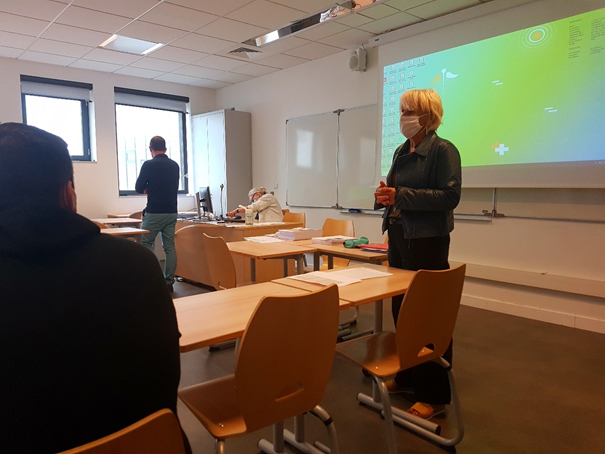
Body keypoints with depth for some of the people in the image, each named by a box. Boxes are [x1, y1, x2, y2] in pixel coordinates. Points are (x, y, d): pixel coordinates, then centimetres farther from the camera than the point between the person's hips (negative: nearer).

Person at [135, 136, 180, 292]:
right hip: (171, 212, 5)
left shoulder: (149, 165, -8)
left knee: (146, 244, 6)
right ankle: (169, 282, 9)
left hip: (154, 213, -5)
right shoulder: (174, 165, 9)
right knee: (170, 246, 7)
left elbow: (138, 188, -2)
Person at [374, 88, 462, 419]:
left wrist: (401, 196, -20)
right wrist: (384, 196, -2)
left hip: (427, 239, -8)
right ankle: (407, 375, 32)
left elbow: (450, 196, -18)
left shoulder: (442, 150, -9)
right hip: (398, 234, 8)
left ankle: (434, 394, 12)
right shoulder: (401, 152, 14)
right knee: (401, 308, 14)